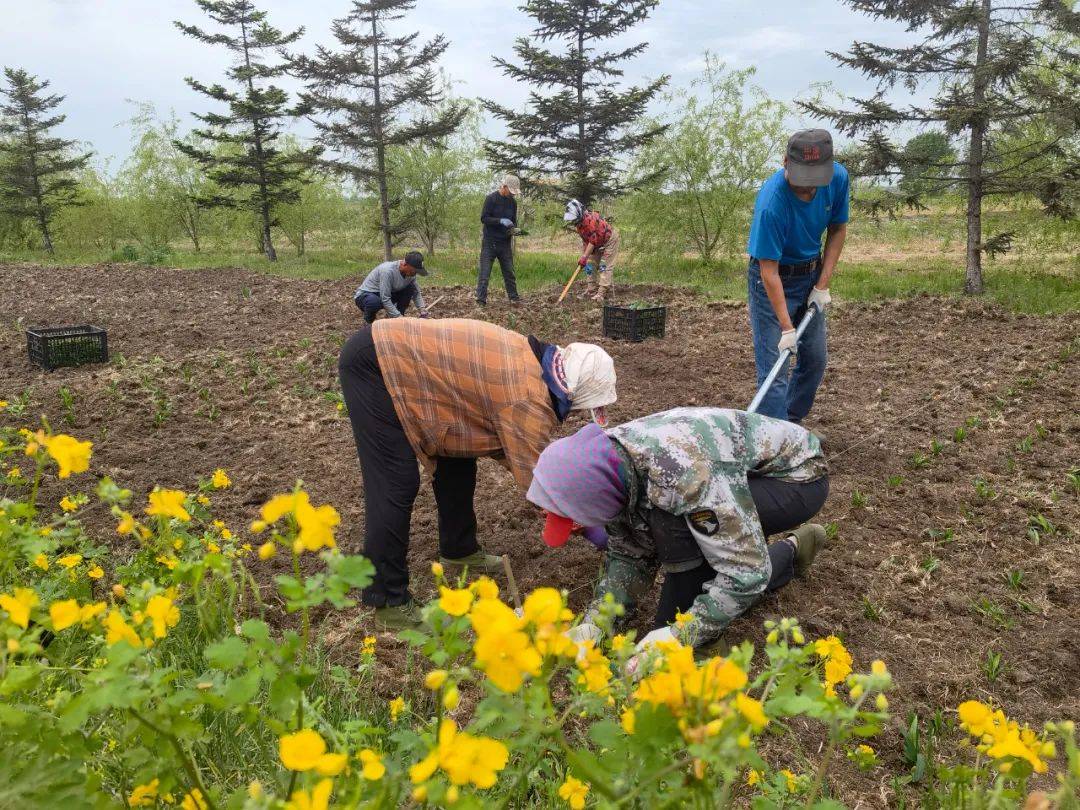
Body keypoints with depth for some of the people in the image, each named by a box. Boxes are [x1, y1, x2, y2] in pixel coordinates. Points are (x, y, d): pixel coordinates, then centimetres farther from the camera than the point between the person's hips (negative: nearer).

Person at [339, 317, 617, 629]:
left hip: (398, 357, 10)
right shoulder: (529, 398, -24)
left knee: (456, 459, 16)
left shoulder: (528, 358, 3)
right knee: (396, 486, -12)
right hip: (373, 365, -10)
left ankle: (458, 549, 34)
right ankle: (388, 603, -1)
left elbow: (506, 443, 12)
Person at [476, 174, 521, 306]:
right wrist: (501, 221, -24)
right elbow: (484, 218, -13)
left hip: (505, 243, 5)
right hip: (489, 242, -5)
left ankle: (513, 297, 19)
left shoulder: (512, 202, 10)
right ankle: (481, 299, -3)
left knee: (509, 271, 10)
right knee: (485, 272, -5)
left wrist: (513, 228, -5)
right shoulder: (491, 198, -8)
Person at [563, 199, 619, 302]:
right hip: (598, 244, 9)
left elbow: (593, 241, -31)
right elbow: (585, 240, 3)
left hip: (609, 240, -9)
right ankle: (591, 290, 9)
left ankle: (602, 293, -16)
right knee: (590, 264, 5)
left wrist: (584, 257, -28)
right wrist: (583, 255, -3)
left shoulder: (591, 220, -34)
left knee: (604, 266, -13)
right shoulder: (578, 222, -5)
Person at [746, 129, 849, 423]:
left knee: (815, 360, 12)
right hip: (774, 280, -6)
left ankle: (792, 424, 29)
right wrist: (786, 328, -31)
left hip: (811, 275, 6)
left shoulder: (838, 178, -15)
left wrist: (823, 285, -7)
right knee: (774, 366, -10)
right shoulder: (771, 202, -33)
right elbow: (769, 269, -29)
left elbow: (837, 229, 1)